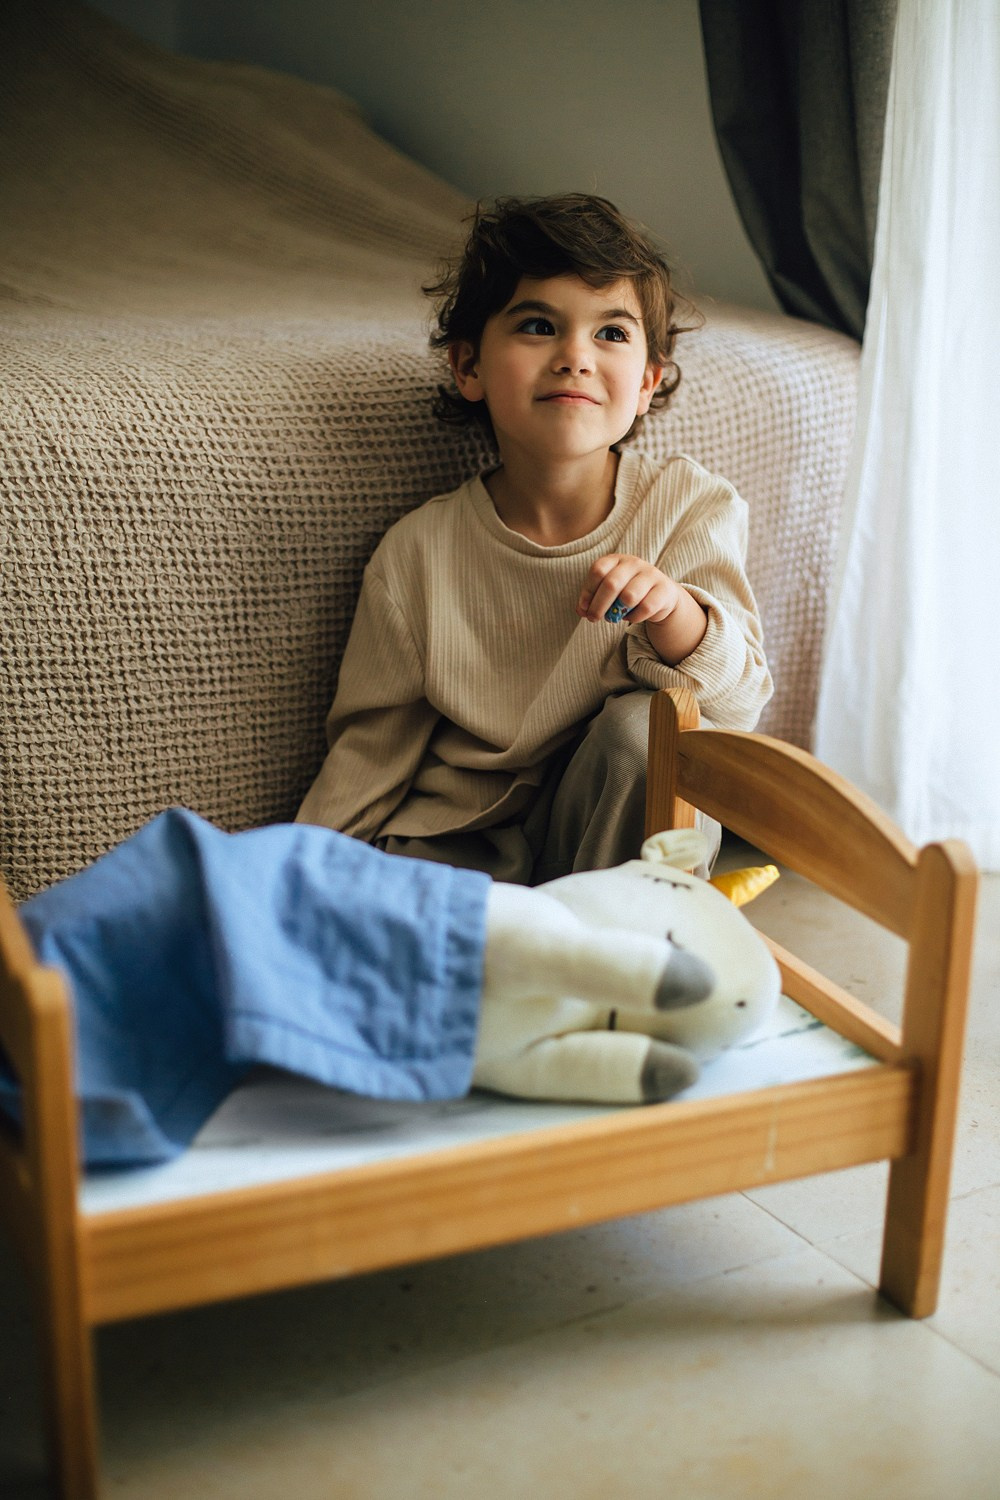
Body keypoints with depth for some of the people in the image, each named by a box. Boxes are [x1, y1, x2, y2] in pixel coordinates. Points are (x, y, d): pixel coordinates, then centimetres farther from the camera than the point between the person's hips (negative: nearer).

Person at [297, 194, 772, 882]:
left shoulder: (693, 507, -8)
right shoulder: (417, 553, -8)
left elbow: (737, 702, -14)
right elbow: (373, 743, 4)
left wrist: (672, 614, -34)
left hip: (613, 828, 1)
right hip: (459, 840, 0)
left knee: (643, 726, -31)